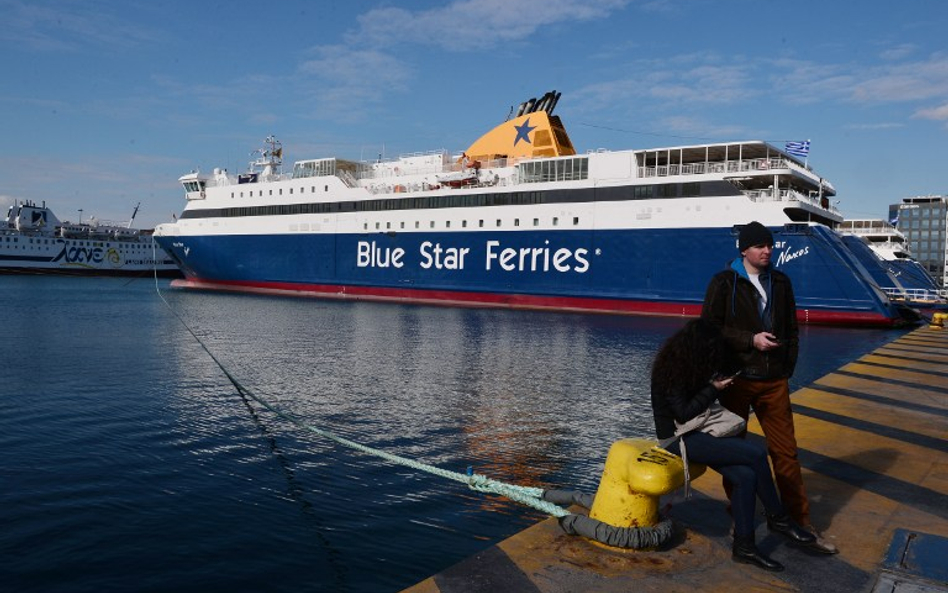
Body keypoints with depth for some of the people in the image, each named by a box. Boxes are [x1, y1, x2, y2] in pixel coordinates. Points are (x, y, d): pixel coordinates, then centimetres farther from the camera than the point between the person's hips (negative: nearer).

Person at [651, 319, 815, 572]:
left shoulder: (688, 365, 8)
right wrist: (714, 389, -15)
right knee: (757, 454, -17)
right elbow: (683, 413, -20)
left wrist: (716, 385, 4)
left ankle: (744, 547, -5)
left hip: (695, 432, 9)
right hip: (678, 438, -9)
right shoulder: (673, 370, -18)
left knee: (746, 476, -14)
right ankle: (777, 517, 3)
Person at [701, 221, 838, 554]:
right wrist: (751, 340, -16)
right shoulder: (724, 283, -4)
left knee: (786, 451, 3)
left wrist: (787, 367, 10)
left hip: (774, 381, 4)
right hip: (736, 379, -3)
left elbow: (791, 329, 18)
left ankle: (801, 523, 12)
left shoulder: (780, 282, 11)